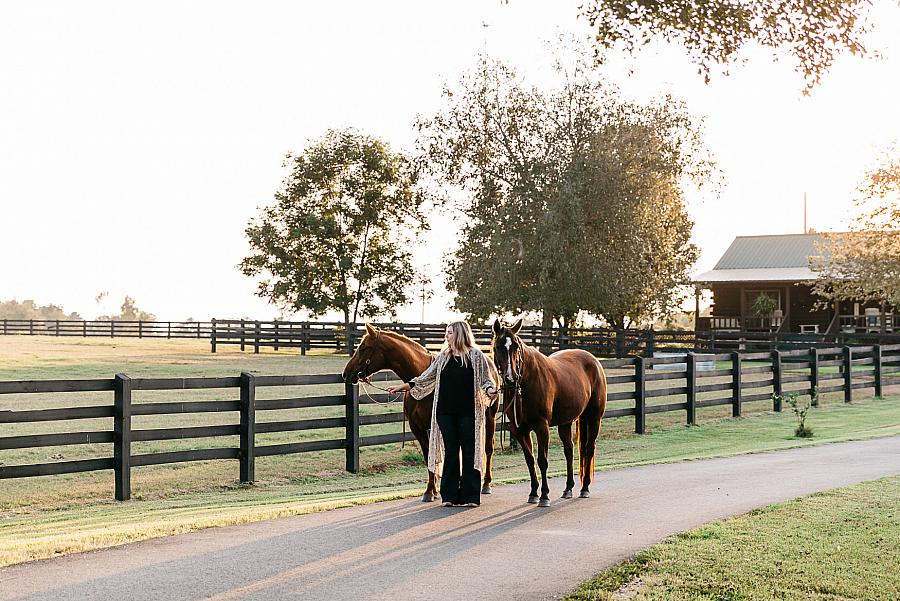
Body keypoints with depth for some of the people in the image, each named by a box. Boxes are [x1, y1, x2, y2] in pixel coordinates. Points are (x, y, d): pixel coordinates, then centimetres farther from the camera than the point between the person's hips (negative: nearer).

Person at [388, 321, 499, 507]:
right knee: (450, 453, 8)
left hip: (468, 412, -4)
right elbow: (426, 378, 16)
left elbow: (486, 379, -1)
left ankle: (471, 496, 8)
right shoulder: (442, 358, 12)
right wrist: (403, 386, 10)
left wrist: (490, 389, -22)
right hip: (446, 412, 4)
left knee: (470, 453, 1)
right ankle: (449, 495, 14)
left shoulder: (476, 356, 0)